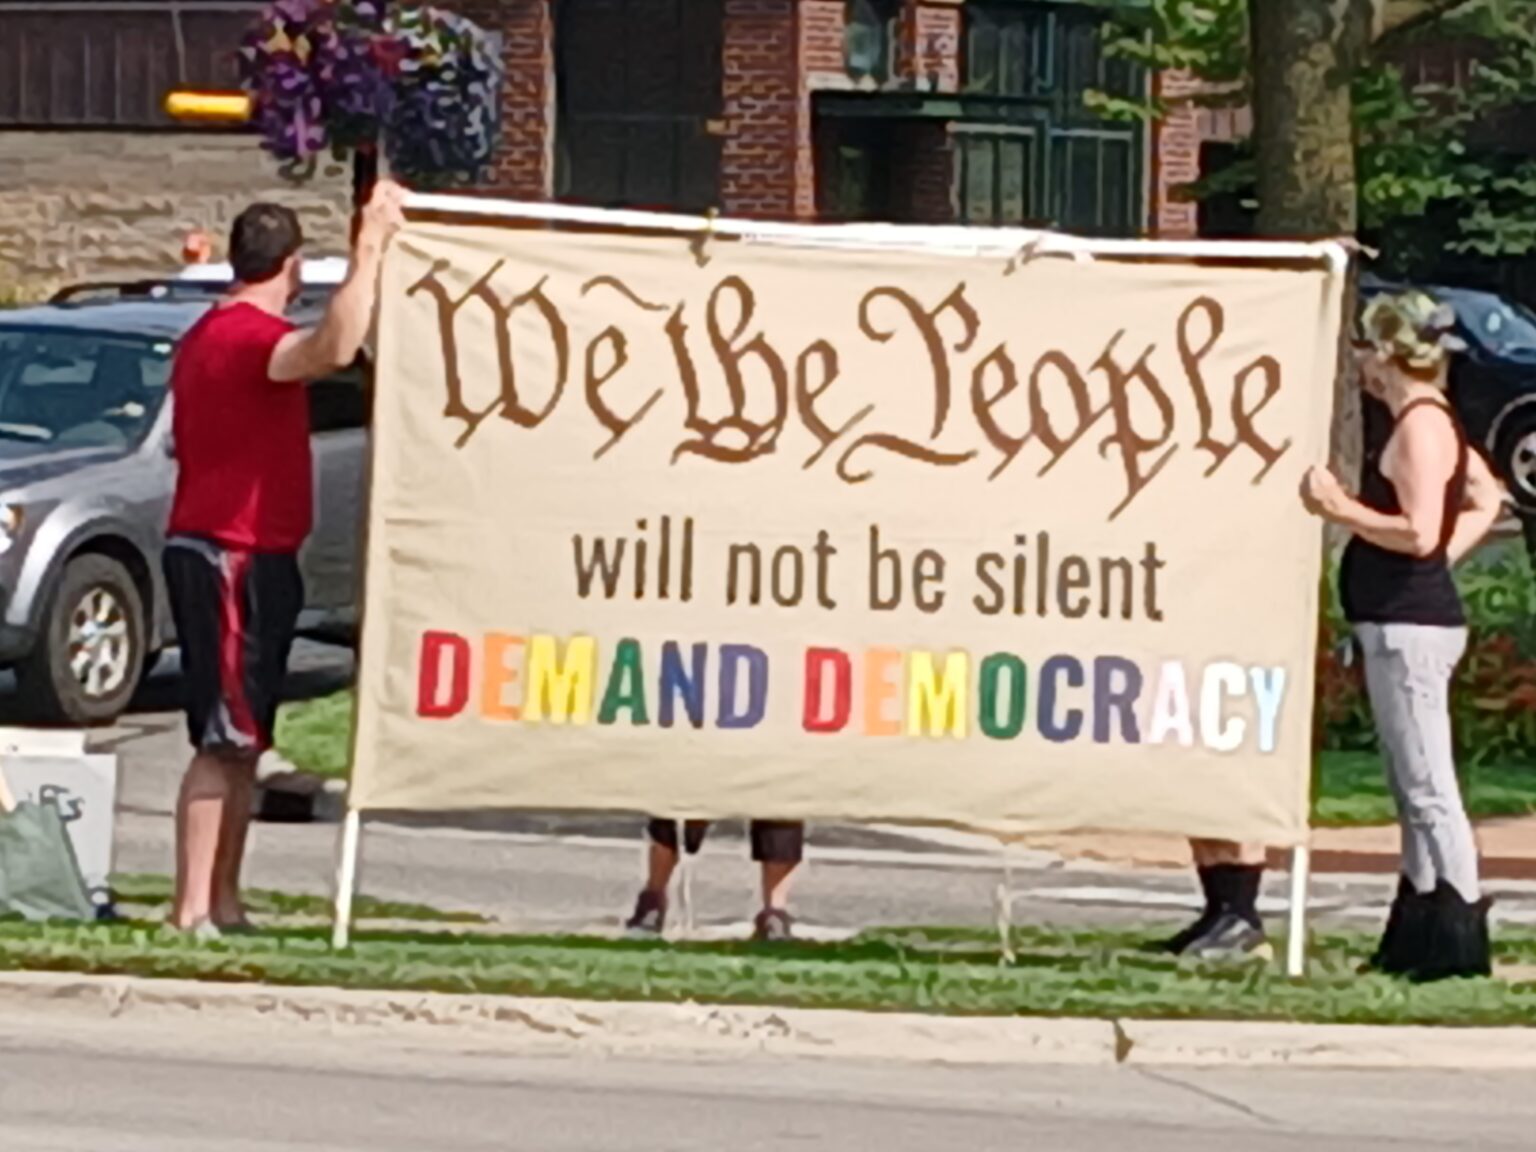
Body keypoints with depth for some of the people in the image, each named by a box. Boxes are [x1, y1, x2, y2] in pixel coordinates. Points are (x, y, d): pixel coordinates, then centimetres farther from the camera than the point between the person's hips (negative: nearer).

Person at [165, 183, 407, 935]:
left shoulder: (212, 335, 18)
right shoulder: (251, 336, -17)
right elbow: (333, 349, -38)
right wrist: (369, 248, -34)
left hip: (229, 555, 11)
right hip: (237, 559, -11)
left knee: (238, 743, 13)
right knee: (225, 743, -11)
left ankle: (222, 904, 17)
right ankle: (193, 911, -13)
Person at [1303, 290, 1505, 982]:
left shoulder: (1420, 425, -15)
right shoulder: (1430, 422, 16)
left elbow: (1419, 532, -23)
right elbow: (1485, 499, 28)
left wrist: (1340, 509, -16)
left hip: (1409, 626, -11)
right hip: (1406, 621, 11)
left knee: (1428, 788, -10)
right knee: (1414, 790, 13)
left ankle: (1460, 939, -10)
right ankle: (1416, 937, 18)